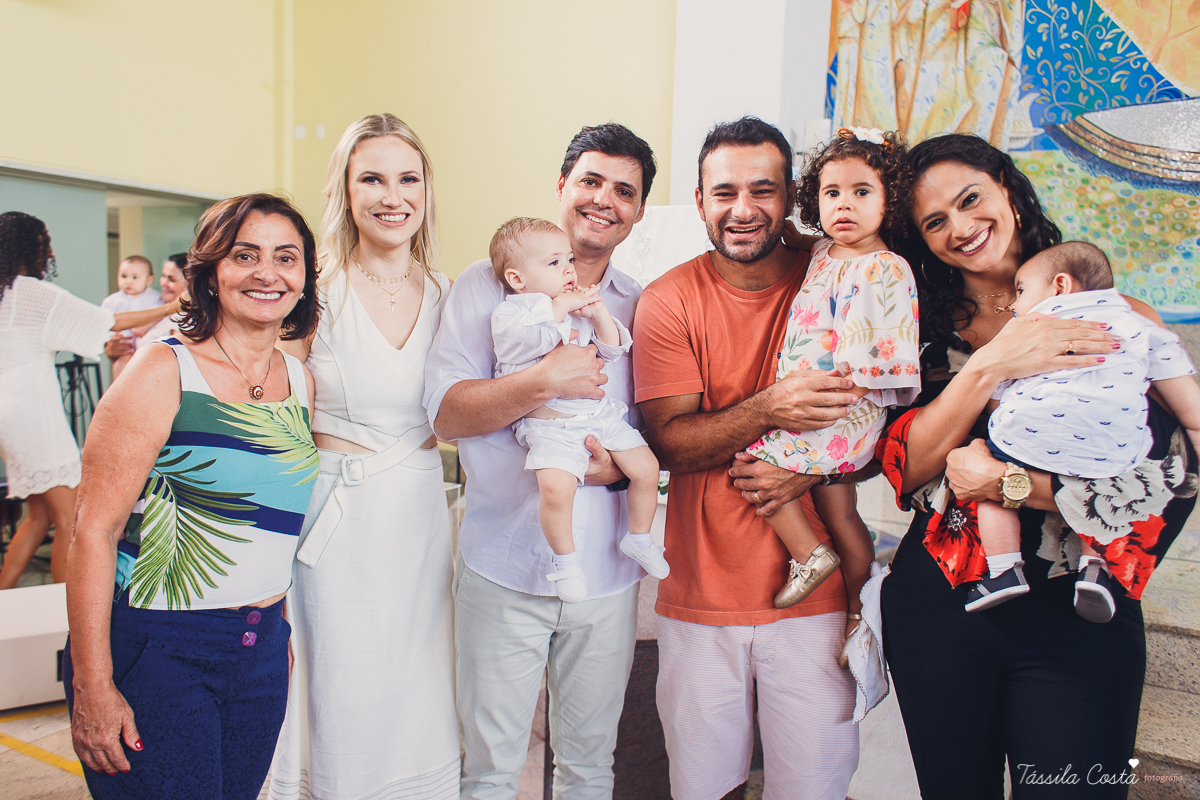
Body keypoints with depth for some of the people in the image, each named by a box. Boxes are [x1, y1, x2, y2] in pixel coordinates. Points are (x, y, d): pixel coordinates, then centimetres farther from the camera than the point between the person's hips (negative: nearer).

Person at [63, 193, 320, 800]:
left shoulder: (303, 383, 6)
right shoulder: (164, 373, -11)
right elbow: (94, 529, -13)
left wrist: (279, 635, 14)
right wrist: (93, 687, -15)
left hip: (261, 649, 6)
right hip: (156, 650, -5)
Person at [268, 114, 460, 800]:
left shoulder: (446, 295, 5)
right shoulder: (315, 291, -6)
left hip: (424, 517, 4)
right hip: (337, 518, -3)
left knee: (421, 711, 13)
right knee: (340, 709, 6)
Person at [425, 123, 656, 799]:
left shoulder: (643, 308, 7)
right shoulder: (487, 286, 0)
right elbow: (445, 411, -8)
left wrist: (624, 468, -9)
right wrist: (545, 381, -20)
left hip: (606, 571, 3)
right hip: (504, 565, -2)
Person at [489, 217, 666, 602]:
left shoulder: (581, 307, 16)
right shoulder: (510, 310, 0)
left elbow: (615, 351, 14)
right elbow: (518, 340, -23)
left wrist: (600, 316, -3)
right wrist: (559, 307, -16)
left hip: (601, 412, 6)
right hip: (550, 423, -6)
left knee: (647, 466, -1)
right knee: (555, 487, -28)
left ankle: (638, 537, 23)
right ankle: (566, 559, -4)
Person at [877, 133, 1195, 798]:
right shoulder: (926, 326, 3)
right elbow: (904, 467, -9)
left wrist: (1006, 481, -14)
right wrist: (988, 368, -20)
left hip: (1078, 619, -1)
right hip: (935, 611, 2)